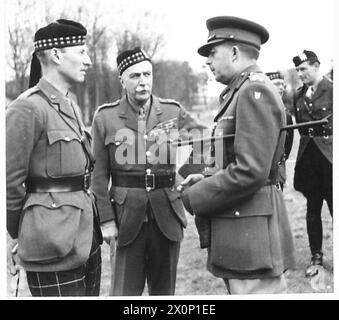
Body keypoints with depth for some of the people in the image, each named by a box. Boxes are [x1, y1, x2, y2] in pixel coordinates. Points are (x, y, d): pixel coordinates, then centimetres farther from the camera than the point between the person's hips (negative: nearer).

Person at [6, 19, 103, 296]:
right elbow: (10, 182, -12)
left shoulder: (72, 107, 13)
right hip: (53, 241, -8)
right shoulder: (28, 108, -14)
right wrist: (14, 236, -3)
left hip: (85, 234, 8)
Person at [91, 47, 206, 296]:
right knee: (126, 291, 4)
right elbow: (100, 174, -1)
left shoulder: (173, 112, 5)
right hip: (127, 216, -2)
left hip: (167, 216, 2)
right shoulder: (105, 117, 0)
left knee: (164, 290, 13)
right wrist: (106, 219, -5)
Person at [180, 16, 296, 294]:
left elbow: (249, 173, -23)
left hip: (251, 236, -10)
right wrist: (205, 177, 7)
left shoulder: (255, 91, -15)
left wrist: (193, 198, -12)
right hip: (239, 233, 10)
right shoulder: (241, 91, 17)